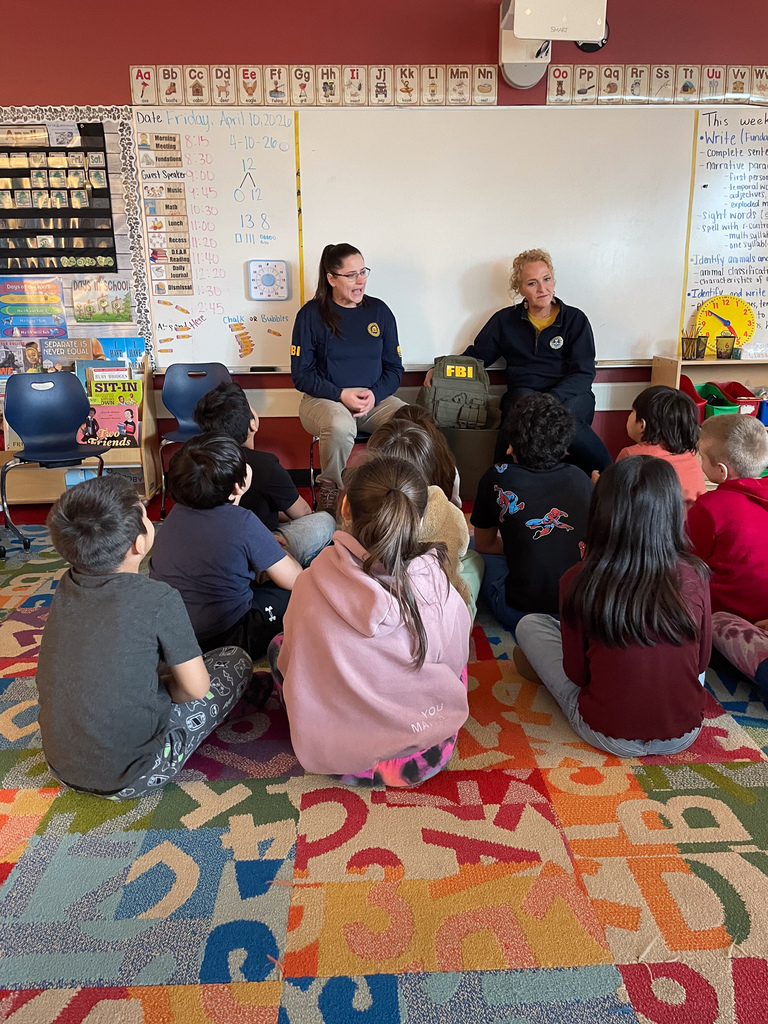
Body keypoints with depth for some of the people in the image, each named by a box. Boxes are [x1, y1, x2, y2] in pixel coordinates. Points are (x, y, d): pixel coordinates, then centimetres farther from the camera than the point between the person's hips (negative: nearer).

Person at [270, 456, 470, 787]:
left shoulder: (313, 583, -22)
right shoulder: (439, 589, -21)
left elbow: (291, 664, -5)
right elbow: (456, 660, -1)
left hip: (338, 757, 0)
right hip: (427, 758, 1)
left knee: (278, 646, 22)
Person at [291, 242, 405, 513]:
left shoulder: (379, 311, 8)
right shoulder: (311, 314, -1)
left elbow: (394, 368, 10)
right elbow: (301, 375, -3)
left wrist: (374, 394, -11)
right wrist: (341, 395, -18)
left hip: (375, 399, 3)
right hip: (324, 400, -3)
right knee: (340, 425, -39)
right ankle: (331, 491, -13)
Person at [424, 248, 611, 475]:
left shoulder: (575, 319, 12)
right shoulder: (505, 320, 16)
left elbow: (584, 373, 2)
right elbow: (475, 355, 21)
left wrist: (552, 398, -18)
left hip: (569, 396, 0)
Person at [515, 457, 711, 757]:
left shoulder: (579, 581, -17)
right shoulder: (694, 577, -12)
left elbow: (576, 675, -7)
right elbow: (702, 661, 1)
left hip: (609, 737, -2)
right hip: (684, 735, 3)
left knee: (530, 625, 12)